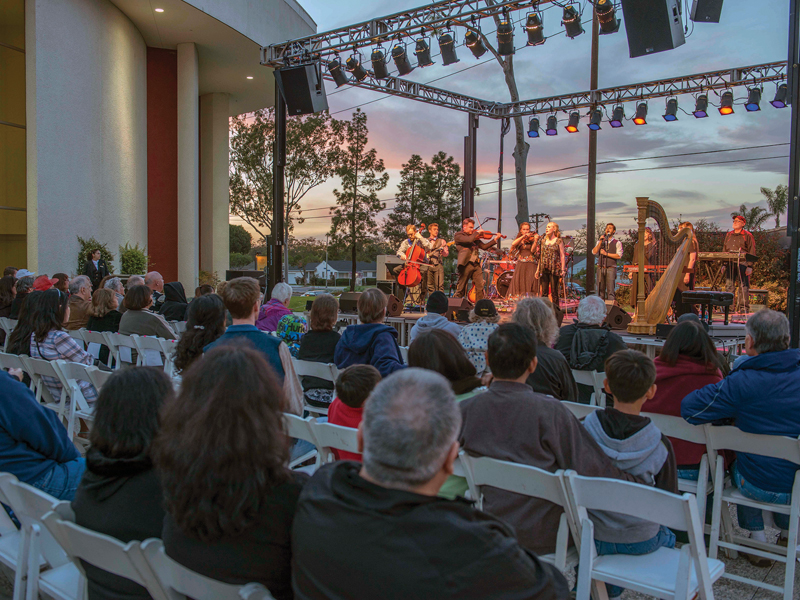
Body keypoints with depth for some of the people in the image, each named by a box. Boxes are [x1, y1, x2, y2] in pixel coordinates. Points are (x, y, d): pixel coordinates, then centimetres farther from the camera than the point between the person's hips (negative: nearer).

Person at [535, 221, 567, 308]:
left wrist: (563, 269, -11)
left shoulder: (559, 241, -1)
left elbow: (562, 256, -4)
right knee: (544, 292, 3)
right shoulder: (543, 241, 12)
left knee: (554, 291, -1)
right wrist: (538, 269, 12)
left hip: (554, 269, -4)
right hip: (544, 269, 4)